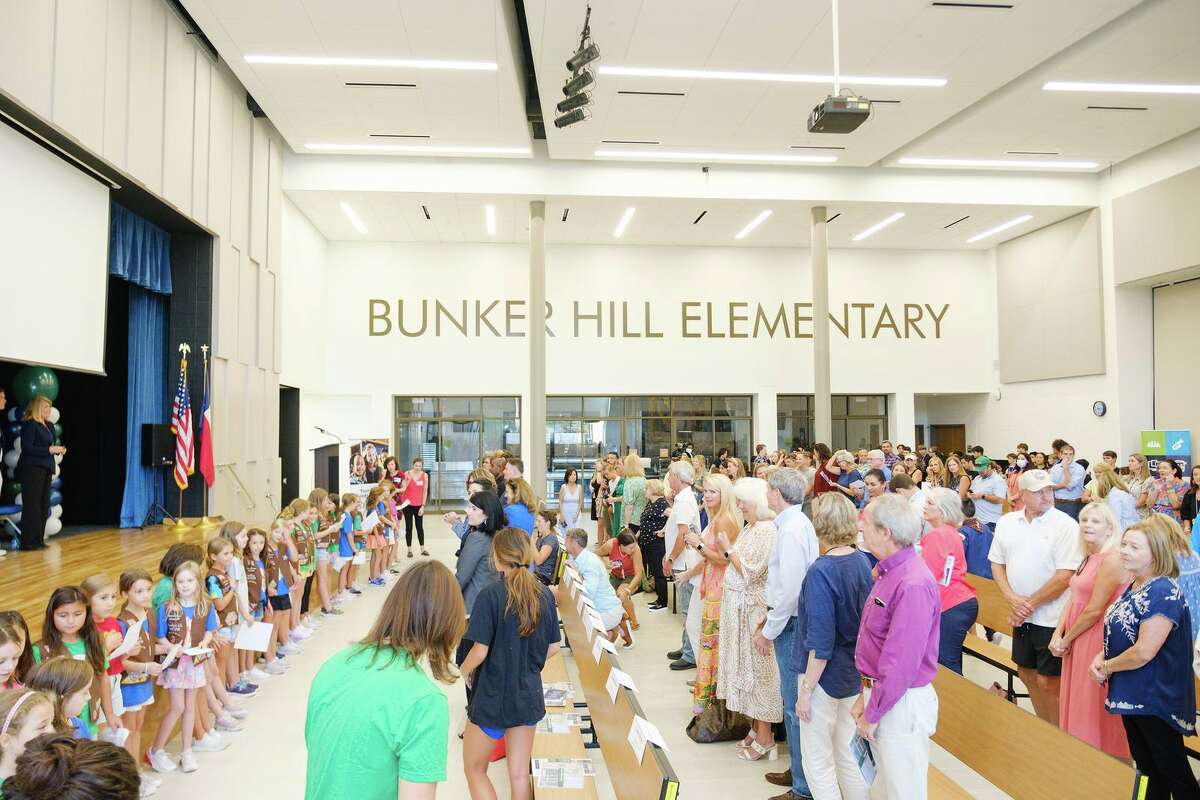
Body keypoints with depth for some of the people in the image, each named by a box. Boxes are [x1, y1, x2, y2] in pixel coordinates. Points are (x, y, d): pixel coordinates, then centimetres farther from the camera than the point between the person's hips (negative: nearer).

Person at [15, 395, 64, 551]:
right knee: (32, 506, -5)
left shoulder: (48, 425, 14)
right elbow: (26, 448, -17)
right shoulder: (29, 424, -9)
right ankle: (28, 542, 1)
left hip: (45, 470, 8)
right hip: (32, 470, -8)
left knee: (43, 506, 9)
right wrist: (49, 449, -20)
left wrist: (58, 450, 1)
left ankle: (38, 539, 16)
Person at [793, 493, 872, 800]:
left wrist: (806, 689, -14)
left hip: (826, 674, -7)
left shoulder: (821, 571, -25)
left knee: (818, 761, 9)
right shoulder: (862, 560, -4)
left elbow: (820, 642, -23)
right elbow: (863, 617, 7)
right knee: (846, 752, 22)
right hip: (855, 671, 7)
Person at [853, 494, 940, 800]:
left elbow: (901, 664, -24)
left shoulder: (913, 584, -25)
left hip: (902, 704, -9)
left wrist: (871, 712, -16)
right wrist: (867, 694, 9)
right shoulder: (888, 572, 6)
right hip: (881, 694, 9)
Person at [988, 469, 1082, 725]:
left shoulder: (1066, 526, -13)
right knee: (1027, 674, 18)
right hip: (1022, 615, 6)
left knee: (1047, 681, 1)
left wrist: (1029, 604, -12)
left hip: (1052, 617, -6)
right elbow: (997, 563, 8)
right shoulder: (1006, 522, 3)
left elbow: (1064, 576, -17)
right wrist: (1014, 599, -6)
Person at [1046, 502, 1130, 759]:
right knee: (1076, 703, 17)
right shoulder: (1089, 558, 11)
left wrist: (1066, 640, -9)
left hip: (1097, 639, -9)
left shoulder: (1112, 559, -18)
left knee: (1094, 707, 3)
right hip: (1077, 641, 9)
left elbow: (1095, 610, -19)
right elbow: (1073, 599, 10)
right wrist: (1057, 635, -1)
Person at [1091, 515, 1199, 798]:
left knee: (1174, 774, 5)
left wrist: (1106, 667, -11)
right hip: (1130, 695, 9)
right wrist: (1101, 657, -2)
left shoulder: (1163, 593, -22)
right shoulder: (1133, 587, 6)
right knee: (1148, 769, 20)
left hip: (1156, 699, -9)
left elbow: (1144, 652, -26)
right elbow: (1121, 634, 16)